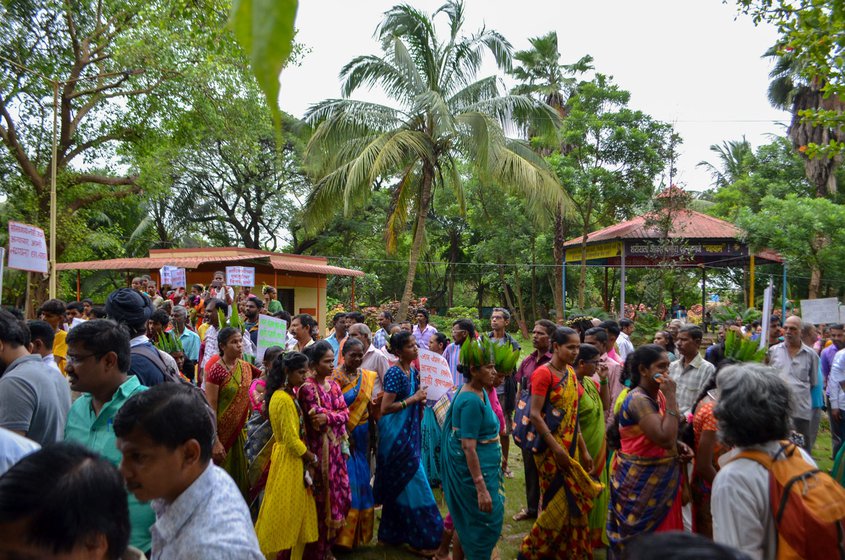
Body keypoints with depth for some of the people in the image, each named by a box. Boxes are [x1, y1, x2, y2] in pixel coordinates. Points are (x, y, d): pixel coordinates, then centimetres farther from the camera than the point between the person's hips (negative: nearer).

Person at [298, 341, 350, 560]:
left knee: (338, 494, 11)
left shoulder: (333, 384, 9)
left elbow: (345, 413, 0)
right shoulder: (307, 388, -13)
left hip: (335, 448, 7)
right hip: (318, 448, -7)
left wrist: (328, 417, -16)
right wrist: (337, 414, -11)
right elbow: (316, 420, -19)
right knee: (321, 498, 2)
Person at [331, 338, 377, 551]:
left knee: (362, 480, 9)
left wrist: (376, 404, -6)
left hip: (362, 437, 5)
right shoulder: (335, 377, -9)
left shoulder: (367, 377, 7)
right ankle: (344, 535, 11)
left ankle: (359, 531, 25)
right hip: (342, 435, -5)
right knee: (347, 480, -3)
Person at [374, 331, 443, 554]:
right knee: (412, 483, -1)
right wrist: (414, 398, -18)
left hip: (409, 433, 8)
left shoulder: (413, 372, 8)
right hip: (397, 434, -8)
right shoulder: (394, 373, -18)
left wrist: (421, 401, -2)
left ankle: (394, 533, 30)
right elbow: (385, 408, -22)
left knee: (400, 485, 17)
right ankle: (422, 538, 11)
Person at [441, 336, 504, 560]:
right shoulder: (472, 401, -25)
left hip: (484, 466, 9)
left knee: (467, 519, 21)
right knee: (485, 521, 4)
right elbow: (468, 447, -27)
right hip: (474, 469, -9)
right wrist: (481, 488, -27)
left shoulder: (480, 392, 4)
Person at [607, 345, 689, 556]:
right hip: (641, 482, -8)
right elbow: (665, 438, -31)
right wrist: (671, 396, -26)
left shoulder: (658, 395, 5)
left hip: (661, 479, 8)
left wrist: (679, 445, 0)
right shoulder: (638, 400, -22)